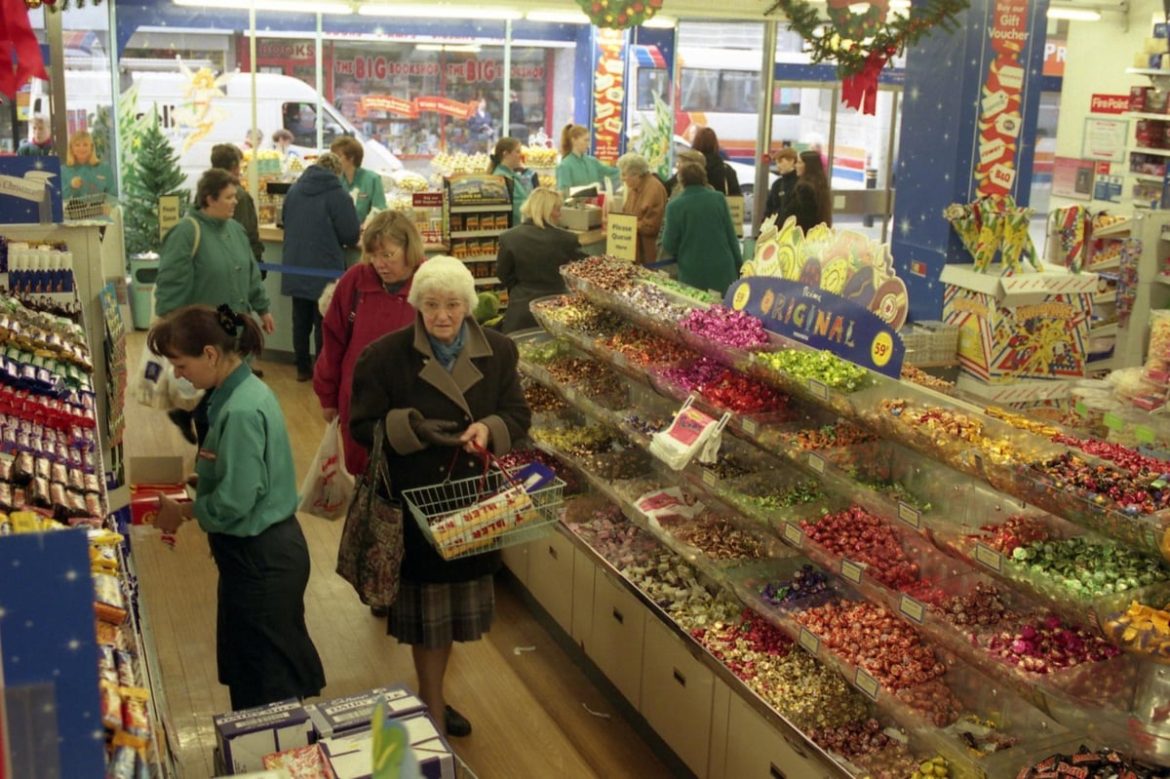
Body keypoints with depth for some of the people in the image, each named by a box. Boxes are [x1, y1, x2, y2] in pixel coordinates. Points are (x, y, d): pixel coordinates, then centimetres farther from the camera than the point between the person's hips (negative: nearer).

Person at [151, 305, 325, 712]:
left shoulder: (241, 412, -25)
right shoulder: (245, 390, 4)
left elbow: (234, 501, -24)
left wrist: (182, 511, -7)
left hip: (260, 558, -10)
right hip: (263, 548, 10)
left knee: (266, 684, 6)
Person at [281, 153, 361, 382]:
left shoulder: (293, 190, 3)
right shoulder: (337, 195, -15)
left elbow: (285, 220, 17)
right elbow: (351, 235, -12)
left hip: (296, 270, 5)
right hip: (325, 270, -5)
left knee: (301, 320, 14)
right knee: (324, 322, 4)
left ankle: (303, 368, 23)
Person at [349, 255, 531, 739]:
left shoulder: (498, 351, -2)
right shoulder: (387, 356, -11)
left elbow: (518, 414, 4)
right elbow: (363, 425, -8)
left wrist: (489, 429, -18)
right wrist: (413, 428, -25)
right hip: (414, 500, -3)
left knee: (453, 603, 17)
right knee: (425, 607, 7)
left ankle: (432, 697, 38)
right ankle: (432, 710, 24)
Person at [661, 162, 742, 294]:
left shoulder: (674, 206, -6)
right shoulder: (719, 199, 0)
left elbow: (669, 247, -3)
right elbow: (731, 236, 3)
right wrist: (739, 267, 12)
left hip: (693, 274, -2)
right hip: (723, 271, 2)